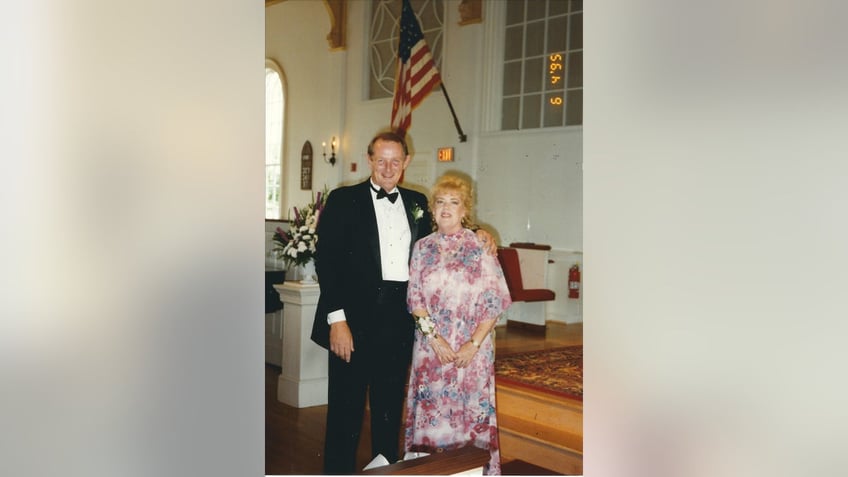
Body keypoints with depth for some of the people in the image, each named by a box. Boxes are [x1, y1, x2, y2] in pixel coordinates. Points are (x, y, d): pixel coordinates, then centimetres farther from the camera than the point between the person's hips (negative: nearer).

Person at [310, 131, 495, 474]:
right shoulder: (343, 200, -2)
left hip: (400, 320, 4)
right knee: (346, 408, 4)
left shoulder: (417, 202, 12)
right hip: (354, 319, -4)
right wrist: (337, 319, -16)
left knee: (390, 407, 17)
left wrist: (475, 236, 5)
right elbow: (327, 261, -7)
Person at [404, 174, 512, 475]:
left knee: (469, 415, 4)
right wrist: (434, 337, -11)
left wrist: (473, 344, -12)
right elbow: (414, 298, 2)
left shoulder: (480, 247, -1)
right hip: (430, 347, 2)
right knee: (429, 413, 7)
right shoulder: (423, 248, 6)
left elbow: (495, 301, -4)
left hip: (471, 350, -2)